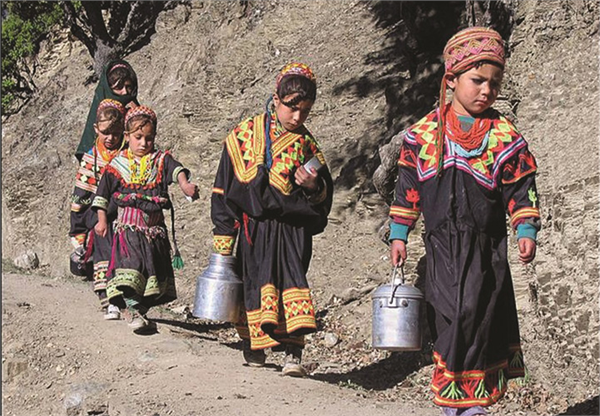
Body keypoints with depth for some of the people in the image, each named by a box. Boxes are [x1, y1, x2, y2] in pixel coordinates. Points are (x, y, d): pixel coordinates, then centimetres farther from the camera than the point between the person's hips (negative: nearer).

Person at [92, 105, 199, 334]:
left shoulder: (161, 159, 4)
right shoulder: (117, 165, 4)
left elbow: (176, 169, -17)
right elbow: (103, 193, 10)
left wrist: (184, 184, -38)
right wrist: (102, 220, 8)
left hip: (155, 226, 3)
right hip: (128, 226, -3)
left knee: (155, 271, 8)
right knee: (131, 264, -19)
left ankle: (143, 310, 24)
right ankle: (134, 312, -19)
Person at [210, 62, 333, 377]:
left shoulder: (306, 144, 7)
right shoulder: (244, 135, 2)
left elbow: (325, 195, 11)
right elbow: (224, 189, 4)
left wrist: (313, 187, -13)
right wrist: (223, 238, 2)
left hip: (292, 229, 0)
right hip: (254, 227, 0)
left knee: (291, 278, -12)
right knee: (255, 281, 3)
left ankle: (293, 354, -11)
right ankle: (254, 348, 21)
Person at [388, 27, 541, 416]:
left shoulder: (506, 137, 1)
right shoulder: (423, 133, 3)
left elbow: (521, 191, 5)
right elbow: (407, 188, 9)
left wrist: (527, 231, -7)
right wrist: (399, 235, 7)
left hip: (487, 246, -1)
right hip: (442, 245, 1)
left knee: (477, 316, -4)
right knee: (446, 318, 2)